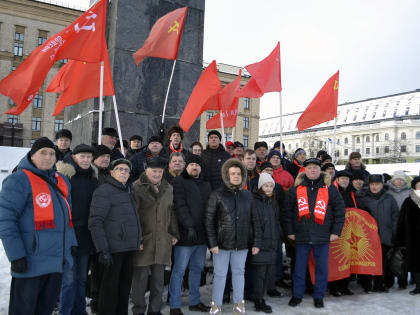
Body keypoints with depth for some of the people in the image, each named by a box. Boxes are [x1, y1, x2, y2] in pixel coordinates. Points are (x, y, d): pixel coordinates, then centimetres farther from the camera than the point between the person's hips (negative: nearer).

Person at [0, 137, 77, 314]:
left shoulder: (62, 181, 13)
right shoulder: (20, 180, -10)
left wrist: (71, 244, 15)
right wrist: (16, 255, -20)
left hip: (58, 262, 7)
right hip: (29, 264, -7)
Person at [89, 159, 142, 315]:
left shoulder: (127, 191, 18)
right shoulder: (104, 190, -7)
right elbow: (95, 223, -14)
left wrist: (138, 241, 14)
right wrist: (103, 249, -20)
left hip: (129, 249, 8)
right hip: (114, 248, -8)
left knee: (125, 286, 14)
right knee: (110, 286, 2)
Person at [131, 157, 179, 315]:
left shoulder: (168, 188, 13)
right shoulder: (137, 187, -6)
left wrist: (174, 234, 15)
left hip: (163, 241, 5)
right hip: (143, 239, -5)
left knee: (159, 278, 13)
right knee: (140, 277, 3)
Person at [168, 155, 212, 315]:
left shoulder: (206, 184, 17)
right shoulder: (179, 182, -3)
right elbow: (180, 206, -13)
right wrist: (190, 226, -22)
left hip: (202, 234, 7)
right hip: (185, 234, -6)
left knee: (197, 269, 15)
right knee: (179, 270, -1)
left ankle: (194, 302, 28)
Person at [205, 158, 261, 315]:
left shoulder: (248, 195, 4)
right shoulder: (217, 195, -6)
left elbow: (255, 220, 6)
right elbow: (209, 221, -6)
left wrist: (256, 242, 3)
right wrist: (212, 243, -11)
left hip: (242, 244, 3)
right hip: (222, 243, -3)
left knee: (239, 273, 16)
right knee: (220, 274, 7)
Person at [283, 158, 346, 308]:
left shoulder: (329, 188, 3)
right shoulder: (296, 188, 3)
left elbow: (340, 209, 5)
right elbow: (287, 211, 6)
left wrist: (336, 232, 0)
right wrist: (290, 231, 2)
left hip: (323, 236, 0)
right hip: (301, 236, 0)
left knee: (322, 267, 8)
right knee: (299, 267, 8)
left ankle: (319, 296, 24)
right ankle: (297, 295, 22)